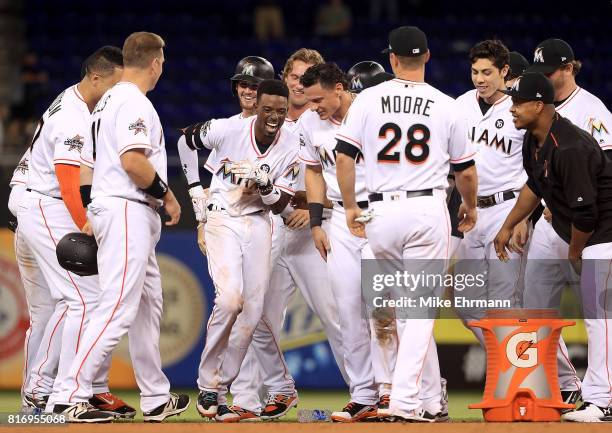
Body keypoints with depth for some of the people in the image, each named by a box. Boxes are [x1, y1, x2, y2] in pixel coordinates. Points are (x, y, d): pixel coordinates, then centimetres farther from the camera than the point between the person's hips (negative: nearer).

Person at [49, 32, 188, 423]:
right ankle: (71, 396, -19)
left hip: (108, 208, 11)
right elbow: (132, 161, -24)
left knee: (148, 306, 15)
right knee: (117, 309, -14)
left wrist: (96, 219, 23)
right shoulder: (135, 103, -13)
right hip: (128, 213, -11)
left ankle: (157, 398, 20)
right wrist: (167, 195, -12)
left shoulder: (108, 100, 18)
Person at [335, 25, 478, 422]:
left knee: (406, 307, 14)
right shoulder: (446, 106, 2)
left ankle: (430, 400, 18)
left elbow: (344, 156, -3)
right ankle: (405, 399, -14)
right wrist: (470, 207, 27)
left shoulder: (369, 99, 2)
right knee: (421, 307, -1)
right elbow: (466, 170, 9)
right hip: (428, 210, -2)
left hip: (381, 212, 2)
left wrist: (350, 207, 9)